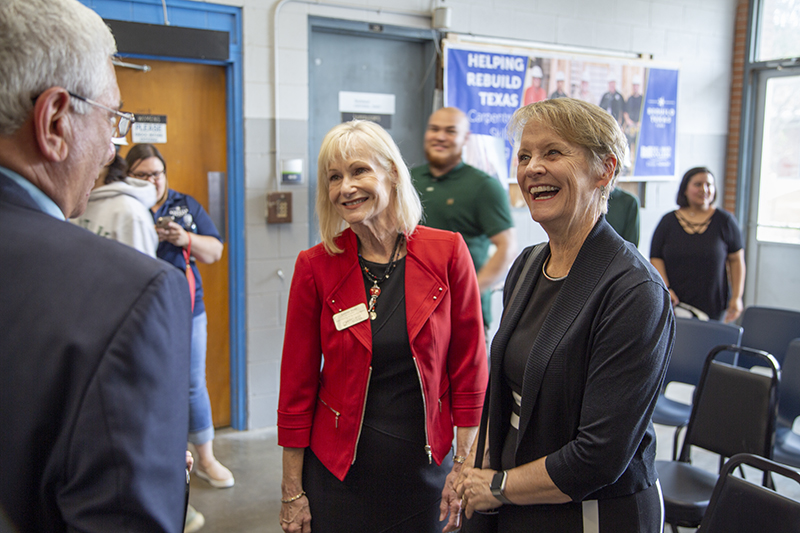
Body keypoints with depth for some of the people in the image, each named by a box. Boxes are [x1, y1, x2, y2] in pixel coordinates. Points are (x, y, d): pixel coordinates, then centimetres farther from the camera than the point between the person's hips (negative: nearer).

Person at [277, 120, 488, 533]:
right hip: (339, 472, 0)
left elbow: (469, 367, -3)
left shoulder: (447, 252, -9)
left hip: (425, 468, 1)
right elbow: (297, 385, -3)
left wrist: (464, 468, -3)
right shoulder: (315, 266, -8)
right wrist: (292, 492, -1)